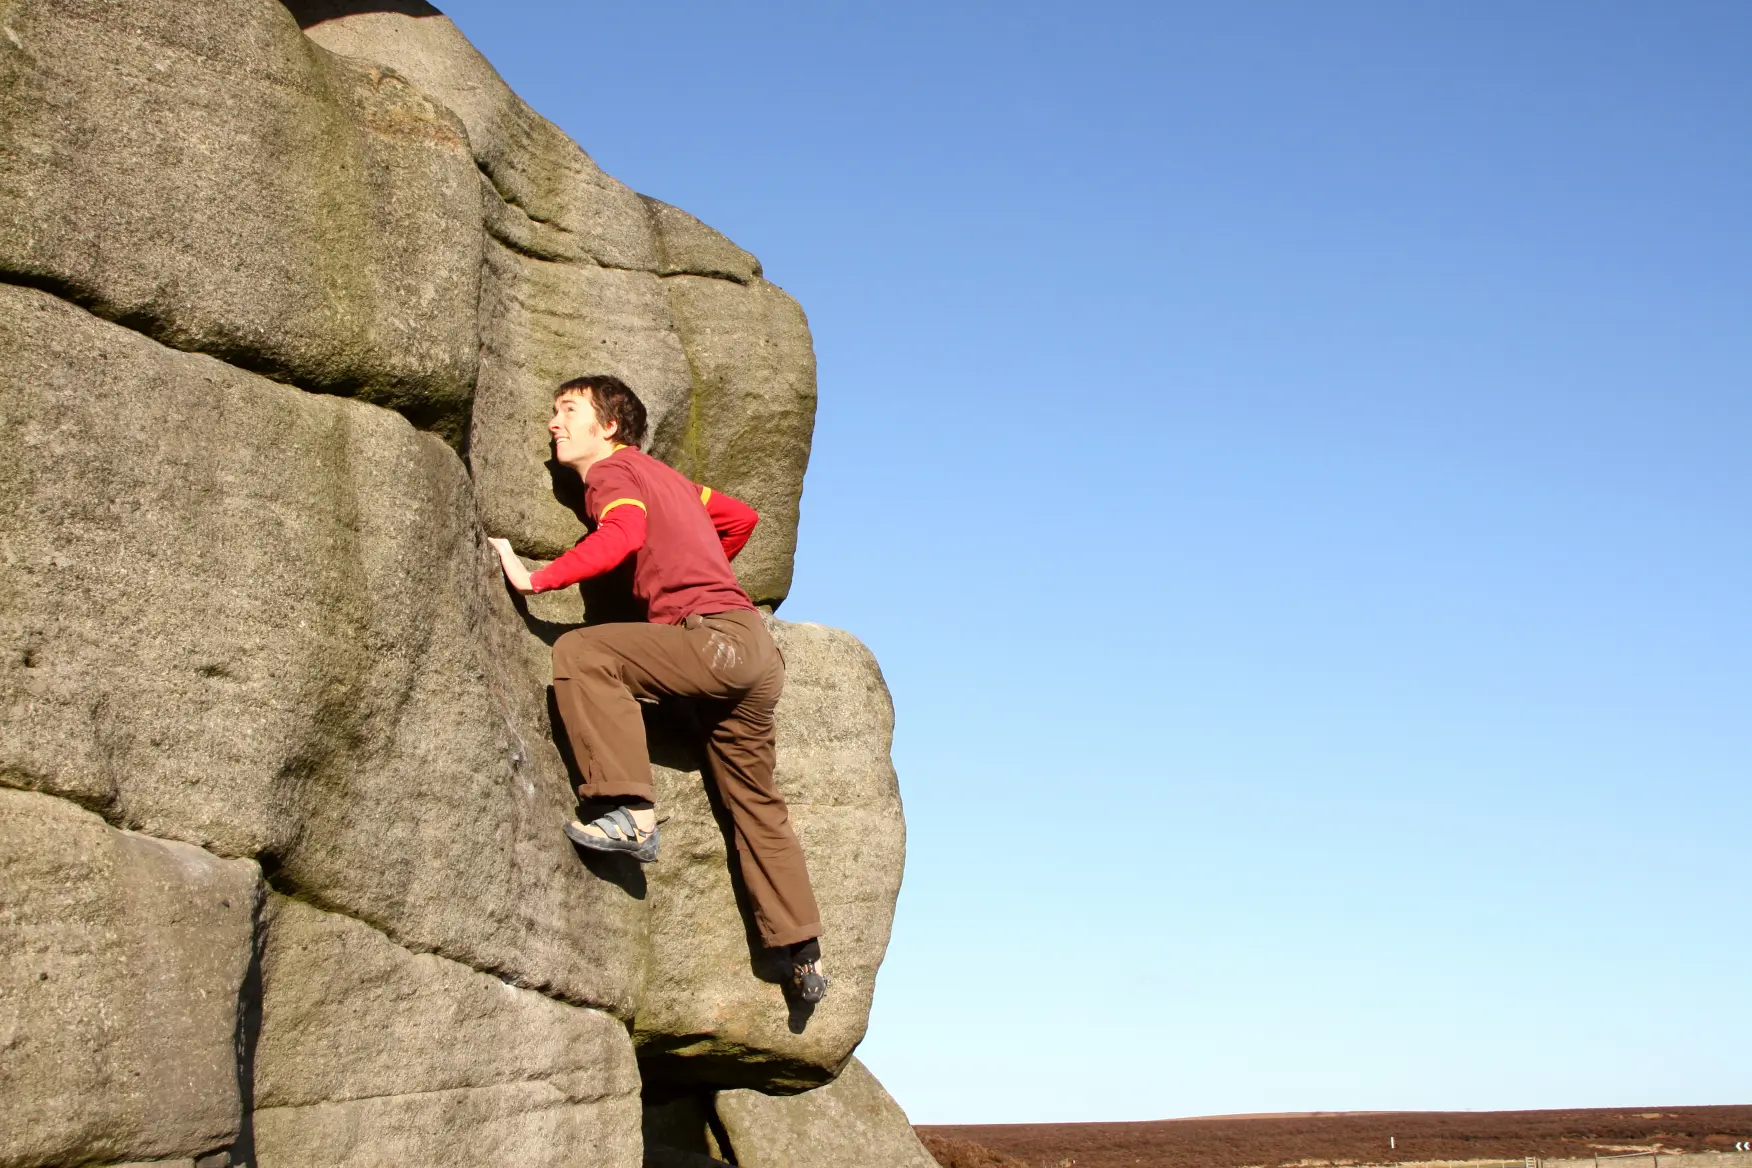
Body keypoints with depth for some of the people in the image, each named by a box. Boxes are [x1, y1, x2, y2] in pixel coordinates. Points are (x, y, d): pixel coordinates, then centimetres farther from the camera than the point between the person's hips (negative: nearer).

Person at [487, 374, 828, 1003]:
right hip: (756, 650, 9)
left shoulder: (612, 470, 2)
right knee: (756, 805, 16)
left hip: (717, 637, -9)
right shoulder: (666, 477, 27)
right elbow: (741, 517, 37)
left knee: (581, 652, -15)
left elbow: (624, 534, -19)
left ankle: (632, 812, -22)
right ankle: (805, 956, 20)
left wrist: (535, 578, -14)